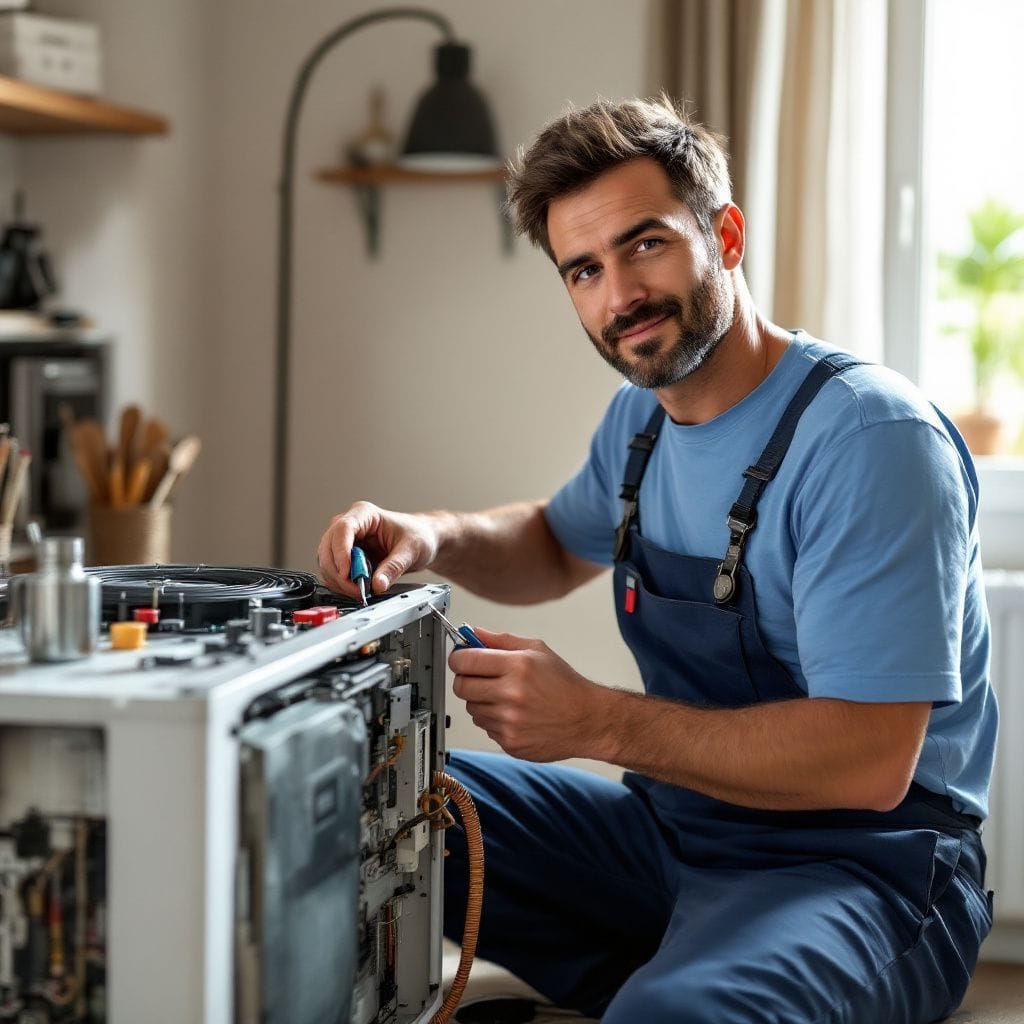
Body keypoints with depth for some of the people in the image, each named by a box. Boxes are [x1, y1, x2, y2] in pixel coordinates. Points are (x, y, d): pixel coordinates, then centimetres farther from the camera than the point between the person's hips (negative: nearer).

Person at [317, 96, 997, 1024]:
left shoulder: (869, 440, -19)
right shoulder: (643, 414, 9)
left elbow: (869, 762, -25)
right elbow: (560, 545, 30)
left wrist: (595, 722, -24)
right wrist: (435, 538, 7)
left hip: (857, 866, -9)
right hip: (672, 832, 9)